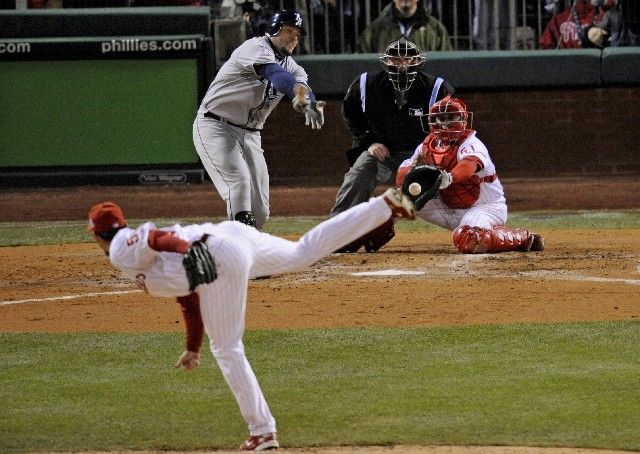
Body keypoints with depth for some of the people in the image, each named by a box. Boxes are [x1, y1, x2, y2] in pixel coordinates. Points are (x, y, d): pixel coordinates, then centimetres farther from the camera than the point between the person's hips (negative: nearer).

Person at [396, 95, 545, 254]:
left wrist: (450, 178, -68)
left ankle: (523, 237, -16)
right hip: (451, 209, 7)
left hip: (486, 207, -7)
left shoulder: (471, 145, -19)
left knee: (468, 242, -37)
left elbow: (469, 164, -45)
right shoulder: (427, 147, 0)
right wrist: (414, 168, -27)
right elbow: (400, 181, -3)